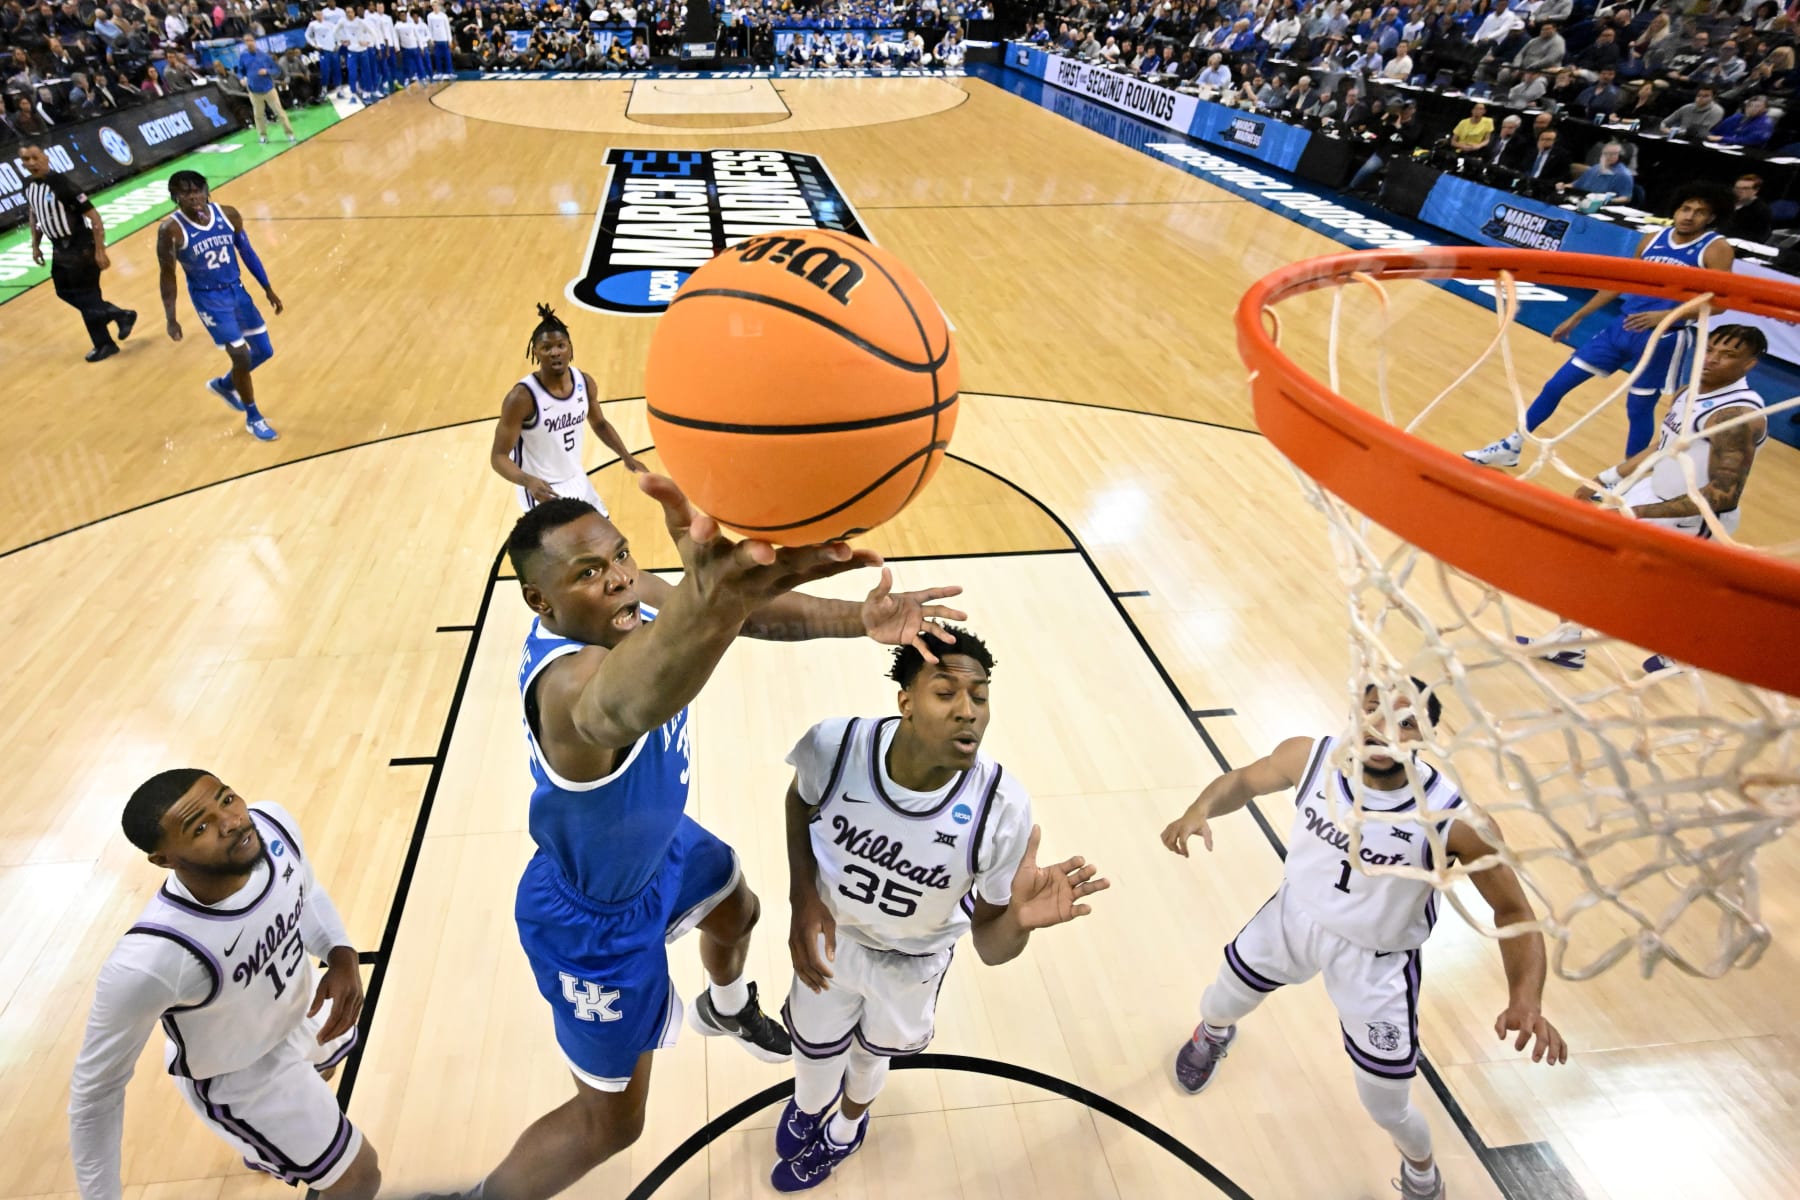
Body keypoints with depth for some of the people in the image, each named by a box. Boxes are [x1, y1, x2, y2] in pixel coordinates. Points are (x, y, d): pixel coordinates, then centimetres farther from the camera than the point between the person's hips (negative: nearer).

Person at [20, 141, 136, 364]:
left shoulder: (62, 184, -21)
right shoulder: (29, 186, 3)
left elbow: (94, 216, -22)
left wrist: (100, 251, -24)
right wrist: (36, 245, 18)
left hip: (81, 248, -9)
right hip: (59, 248, 9)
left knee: (86, 297, -1)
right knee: (64, 292, 18)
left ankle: (104, 345, 17)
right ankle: (121, 315, 29)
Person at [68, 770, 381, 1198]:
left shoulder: (273, 823, -30)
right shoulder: (148, 960, -43)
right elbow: (96, 1088, -25)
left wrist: (342, 957, -22)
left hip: (299, 1003, 6)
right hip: (236, 1076, -6)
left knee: (326, 1063, 39)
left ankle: (263, 1144, 73)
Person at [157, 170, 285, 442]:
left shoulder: (228, 215, -7)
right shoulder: (171, 230, -19)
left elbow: (247, 252, 7)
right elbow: (168, 275, -11)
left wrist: (268, 289, 8)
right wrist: (171, 319, -10)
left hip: (237, 290, 5)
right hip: (208, 298, -5)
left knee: (264, 351, 10)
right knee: (241, 357, -6)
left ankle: (223, 385, 38)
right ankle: (253, 418, 15)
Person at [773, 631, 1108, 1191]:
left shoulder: (1002, 809, -35)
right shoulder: (834, 746, -33)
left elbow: (990, 948, -23)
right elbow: (801, 801, -6)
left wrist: (1018, 921, -44)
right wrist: (802, 896, -16)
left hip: (913, 962, 0)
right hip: (828, 936, 1)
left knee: (873, 1052, 30)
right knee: (816, 1050, 28)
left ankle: (845, 1127, 68)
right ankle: (810, 1108, 68)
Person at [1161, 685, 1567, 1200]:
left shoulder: (1456, 820, -33)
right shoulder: (1310, 757, -25)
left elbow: (1512, 910, -18)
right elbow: (1242, 781, -5)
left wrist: (1526, 1000, -35)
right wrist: (1200, 810, -27)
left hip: (1377, 961, -2)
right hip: (1293, 916, 3)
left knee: (1388, 1108, 14)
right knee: (1222, 1003, 26)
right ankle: (1212, 1036, 67)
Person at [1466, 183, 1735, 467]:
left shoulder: (1716, 248, -7)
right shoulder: (1653, 239, 8)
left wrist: (1663, 316, -31)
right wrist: (1576, 317, 19)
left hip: (1660, 339, -5)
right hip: (1621, 327, 5)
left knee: (1639, 408, 4)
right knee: (1556, 385, 4)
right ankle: (1510, 448, 15)